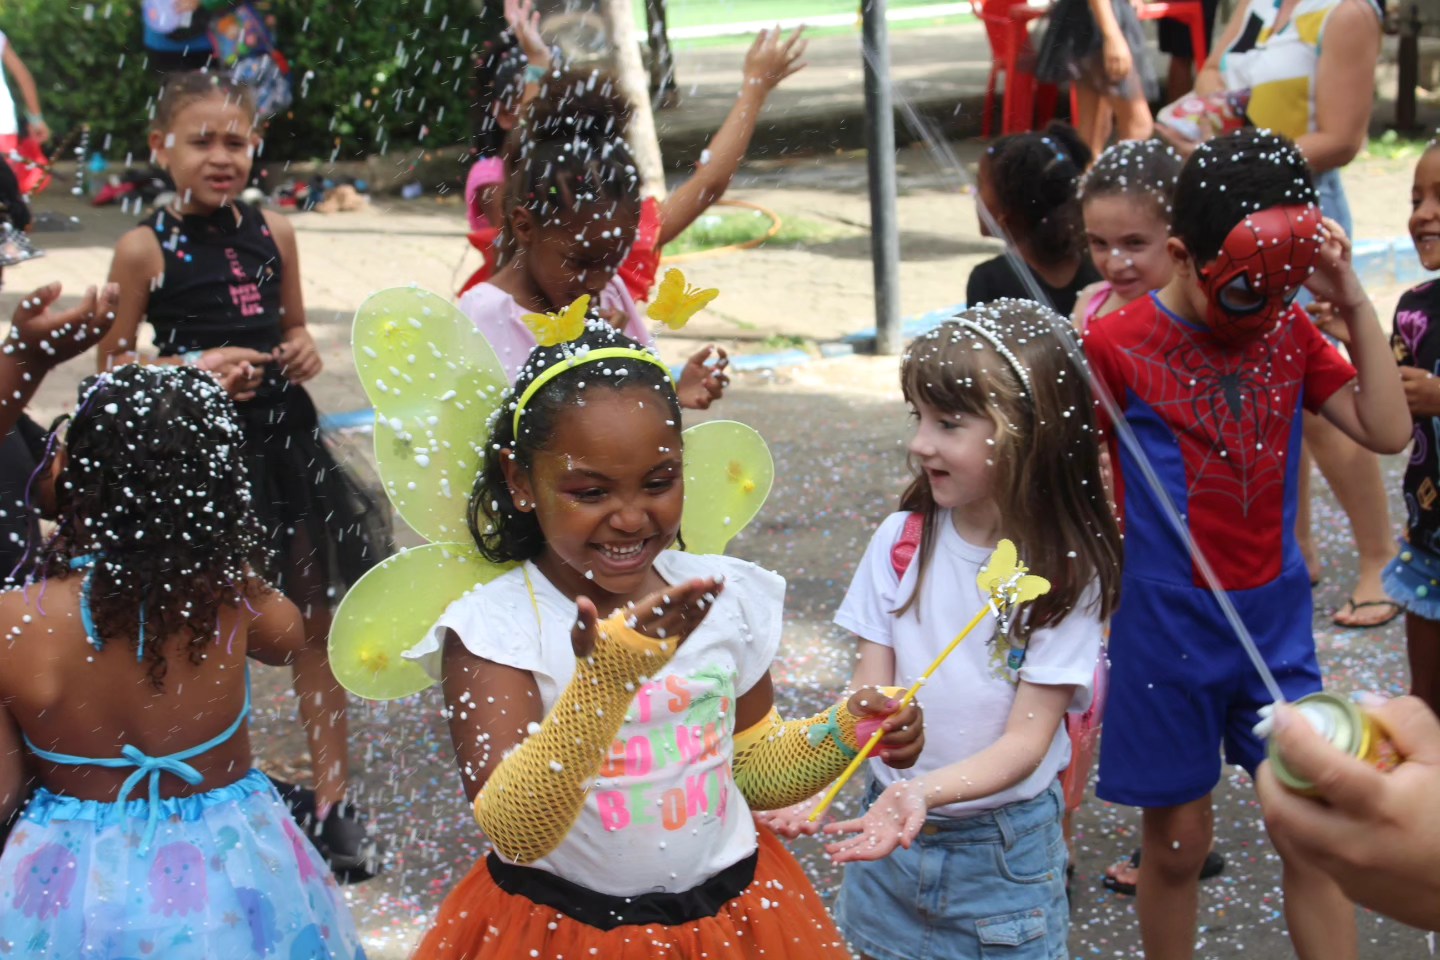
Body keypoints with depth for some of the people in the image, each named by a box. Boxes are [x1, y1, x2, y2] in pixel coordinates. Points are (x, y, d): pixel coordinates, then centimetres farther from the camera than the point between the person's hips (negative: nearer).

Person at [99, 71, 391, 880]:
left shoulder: (274, 232, 4)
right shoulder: (147, 248, -8)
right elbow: (115, 363, -4)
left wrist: (304, 352, -4)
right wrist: (195, 365, -18)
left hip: (284, 436, 4)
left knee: (316, 617, 8)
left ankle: (334, 801, 19)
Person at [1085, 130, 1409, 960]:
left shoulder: (1289, 330, 2)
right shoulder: (1116, 347, -10)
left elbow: (1387, 430, -4)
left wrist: (1356, 302, -10)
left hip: (1276, 620, 3)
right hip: (1169, 627, -3)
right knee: (1179, 838, 9)